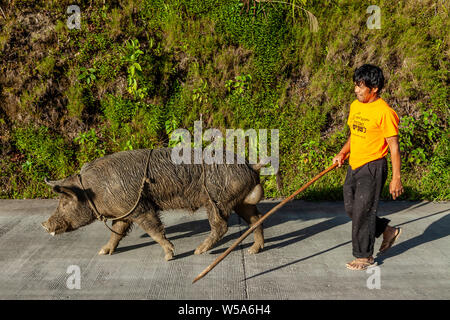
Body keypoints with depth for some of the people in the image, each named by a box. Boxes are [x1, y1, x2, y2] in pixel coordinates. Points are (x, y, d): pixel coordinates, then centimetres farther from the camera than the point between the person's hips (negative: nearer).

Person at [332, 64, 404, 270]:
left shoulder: (384, 112, -16)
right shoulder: (355, 106, 8)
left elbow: (394, 146, -14)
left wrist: (396, 178, -15)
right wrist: (343, 153, 6)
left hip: (373, 168, -8)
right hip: (354, 166, 8)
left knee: (362, 212, -2)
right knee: (351, 209, 14)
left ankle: (364, 256, 16)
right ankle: (388, 231, 34)